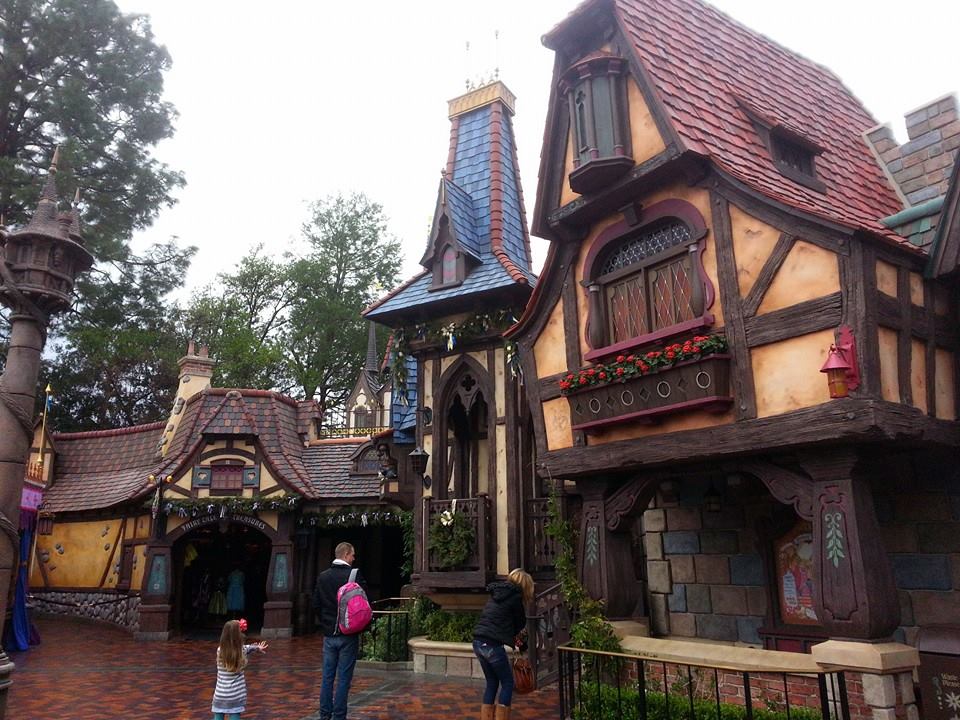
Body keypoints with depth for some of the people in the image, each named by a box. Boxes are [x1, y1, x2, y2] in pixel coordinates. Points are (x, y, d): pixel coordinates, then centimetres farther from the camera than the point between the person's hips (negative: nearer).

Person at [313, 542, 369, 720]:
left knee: (327, 677, 12)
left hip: (329, 634, 4)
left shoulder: (322, 577, 1)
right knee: (344, 678, 3)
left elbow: (316, 604, 5)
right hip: (348, 634, -4)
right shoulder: (355, 575, -14)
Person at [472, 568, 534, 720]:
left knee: (491, 682, 19)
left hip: (478, 642, 8)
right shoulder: (515, 595, -4)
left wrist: (514, 638, 20)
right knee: (507, 683, 7)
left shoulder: (497, 593, 17)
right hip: (492, 645, -7)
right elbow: (521, 623, 6)